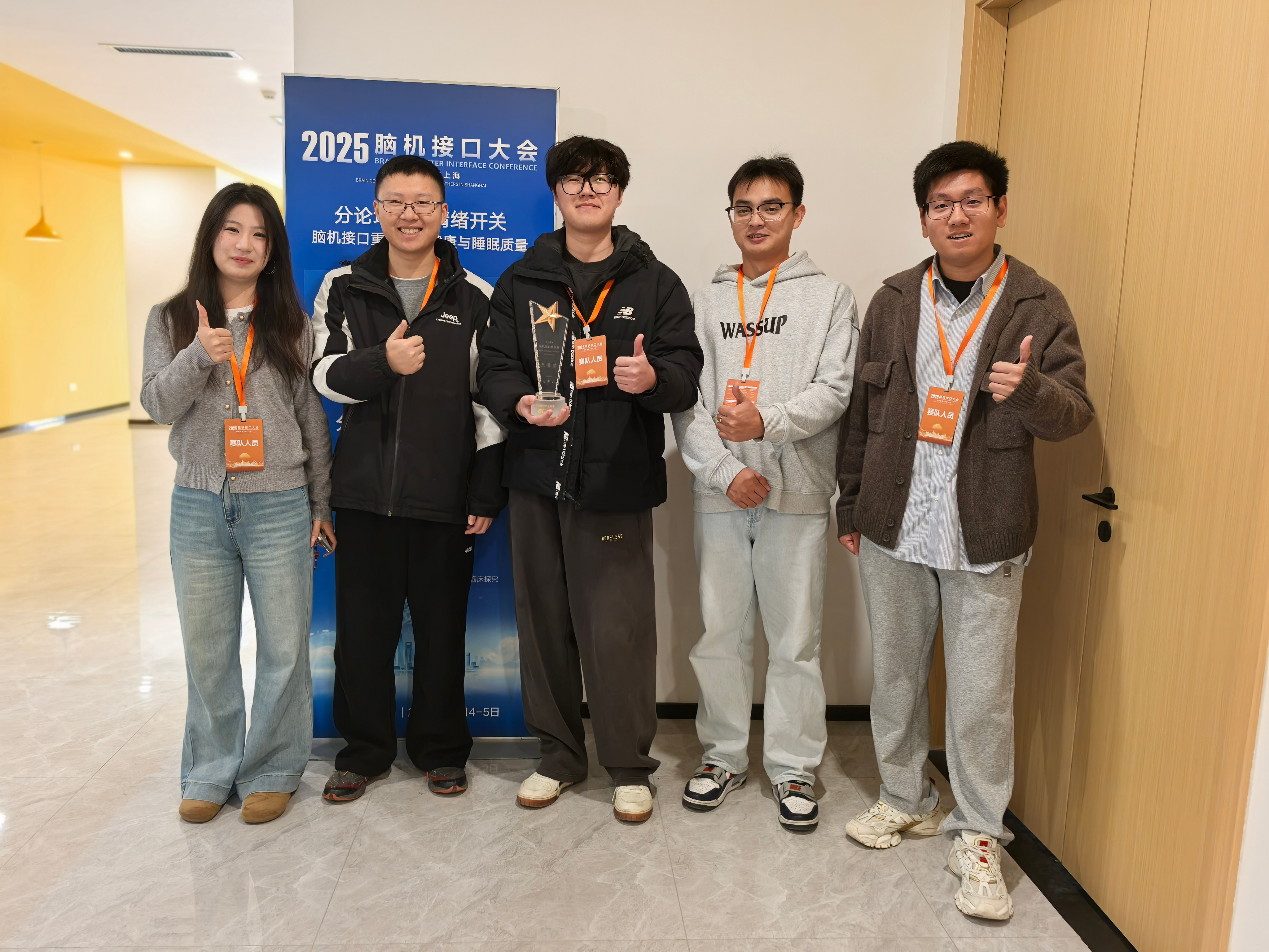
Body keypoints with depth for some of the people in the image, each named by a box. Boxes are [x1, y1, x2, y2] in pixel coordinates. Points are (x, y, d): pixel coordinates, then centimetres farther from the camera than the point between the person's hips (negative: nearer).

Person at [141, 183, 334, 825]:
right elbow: (157, 404, -3)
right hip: (199, 506, 1)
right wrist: (199, 355, -21)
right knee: (206, 648, 12)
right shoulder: (171, 320, 7)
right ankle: (210, 772, 28)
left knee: (283, 648, 5)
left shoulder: (292, 324, 4)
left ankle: (270, 772, 22)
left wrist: (320, 504, 7)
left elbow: (313, 417, 6)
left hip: (279, 506, -1)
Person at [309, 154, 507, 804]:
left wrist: (487, 492, -2)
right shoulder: (343, 288, 7)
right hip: (364, 490, 1)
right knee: (362, 628, 9)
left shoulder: (473, 298, 3)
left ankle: (440, 749, 29)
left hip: (445, 496, -1)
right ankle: (365, 749, 29)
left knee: (442, 627, 10)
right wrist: (383, 362, -24)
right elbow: (325, 375, -3)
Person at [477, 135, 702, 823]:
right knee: (543, 621, 11)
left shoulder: (655, 283, 7)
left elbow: (685, 374, 1)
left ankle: (629, 766, 18)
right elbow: (494, 368, 7)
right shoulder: (521, 281, 12)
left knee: (617, 629, -2)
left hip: (616, 481, -2)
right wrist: (520, 403, -15)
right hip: (537, 477, 3)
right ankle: (559, 753, 29)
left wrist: (652, 378, -22)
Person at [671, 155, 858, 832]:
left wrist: (765, 421, -21)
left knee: (795, 636, 4)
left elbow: (835, 390, -5)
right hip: (719, 494, 2)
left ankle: (792, 765, 21)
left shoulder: (830, 298, 7)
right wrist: (725, 469, -10)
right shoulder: (705, 301, 12)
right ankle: (724, 755, 26)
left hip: (797, 492, -2)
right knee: (719, 631, 9)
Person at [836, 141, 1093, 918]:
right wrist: (851, 505, 9)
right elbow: (862, 410, 9)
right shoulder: (895, 301, 6)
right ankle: (907, 800, 35)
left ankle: (979, 835, 21)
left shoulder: (1038, 305, -2)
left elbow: (1075, 413, -7)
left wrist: (1030, 389, -30)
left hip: (984, 536, -3)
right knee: (896, 674, 15)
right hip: (894, 528, 3)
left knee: (982, 693, 2)